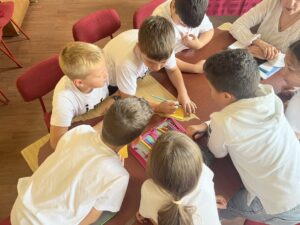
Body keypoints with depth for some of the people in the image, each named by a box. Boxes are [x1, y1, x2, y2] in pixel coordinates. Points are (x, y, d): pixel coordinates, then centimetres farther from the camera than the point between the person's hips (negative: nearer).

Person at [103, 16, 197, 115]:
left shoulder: (164, 48, -31)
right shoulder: (126, 62, -46)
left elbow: (173, 70, -10)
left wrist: (183, 92, -25)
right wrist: (159, 107, -41)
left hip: (137, 77, 7)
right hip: (110, 83, -6)